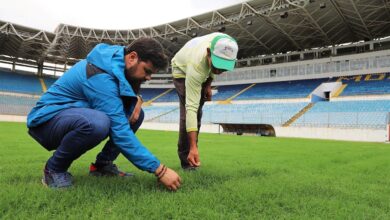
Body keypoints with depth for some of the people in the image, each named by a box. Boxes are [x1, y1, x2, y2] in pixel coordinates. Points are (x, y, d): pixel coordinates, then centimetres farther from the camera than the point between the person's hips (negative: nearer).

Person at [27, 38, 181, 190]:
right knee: (97, 123, -41)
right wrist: (159, 169, -33)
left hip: (77, 115, 9)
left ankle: (102, 164, 6)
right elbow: (120, 132, -34)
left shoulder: (116, 59, -3)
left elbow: (128, 89, 16)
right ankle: (54, 169, -13)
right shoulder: (101, 77, -30)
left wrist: (136, 98, -10)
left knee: (136, 114, -1)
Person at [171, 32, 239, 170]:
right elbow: (191, 108, -48)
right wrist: (193, 147, -52)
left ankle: (189, 156, 18)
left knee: (197, 112, 5)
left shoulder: (224, 45, -33)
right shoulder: (196, 67, -47)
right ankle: (186, 160, -10)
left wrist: (208, 84, -10)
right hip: (183, 71, -6)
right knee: (189, 112, -22)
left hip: (203, 72, 6)